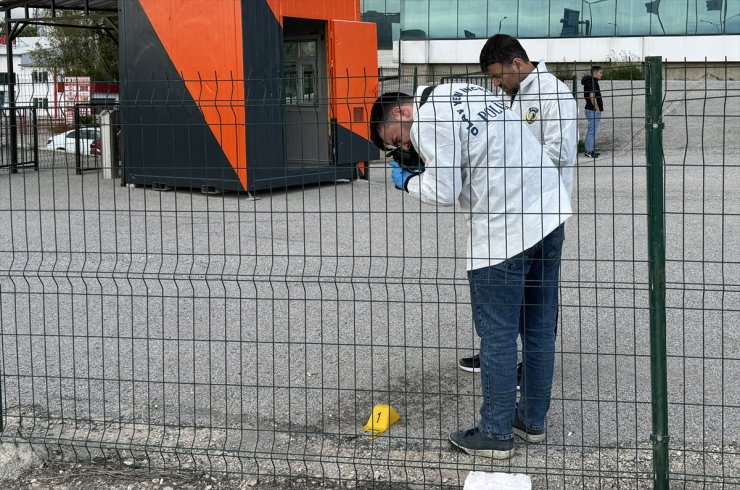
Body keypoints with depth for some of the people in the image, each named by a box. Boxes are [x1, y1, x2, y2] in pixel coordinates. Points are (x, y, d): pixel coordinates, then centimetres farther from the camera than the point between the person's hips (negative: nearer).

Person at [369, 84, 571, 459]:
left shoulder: (427, 123, -11)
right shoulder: (461, 91, 16)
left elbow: (444, 192, -13)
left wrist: (408, 181, 5)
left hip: (504, 231, -9)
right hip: (550, 212, 9)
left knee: (497, 335, 3)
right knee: (539, 328, 16)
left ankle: (496, 434, 13)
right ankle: (532, 420, 29)